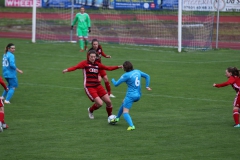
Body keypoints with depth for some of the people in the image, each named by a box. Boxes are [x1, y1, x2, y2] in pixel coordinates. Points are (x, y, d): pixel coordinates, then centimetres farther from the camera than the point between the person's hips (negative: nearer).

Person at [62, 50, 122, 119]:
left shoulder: (97, 64, 11)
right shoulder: (85, 63, -4)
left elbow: (108, 68, 17)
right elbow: (76, 67, -19)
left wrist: (118, 67, 7)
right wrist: (67, 70, -37)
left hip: (97, 86, 5)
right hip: (89, 87, -5)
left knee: (108, 101, -1)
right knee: (100, 103, -16)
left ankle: (110, 116, 25)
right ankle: (90, 110, 17)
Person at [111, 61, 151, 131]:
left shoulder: (126, 75, -13)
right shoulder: (137, 71, 7)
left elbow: (116, 84, -7)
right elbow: (147, 76, 17)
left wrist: (112, 80, 14)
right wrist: (147, 86, 18)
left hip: (131, 95, -8)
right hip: (138, 95, 8)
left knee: (125, 112, -5)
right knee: (124, 102, 33)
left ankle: (131, 126, -28)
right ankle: (117, 118, 46)